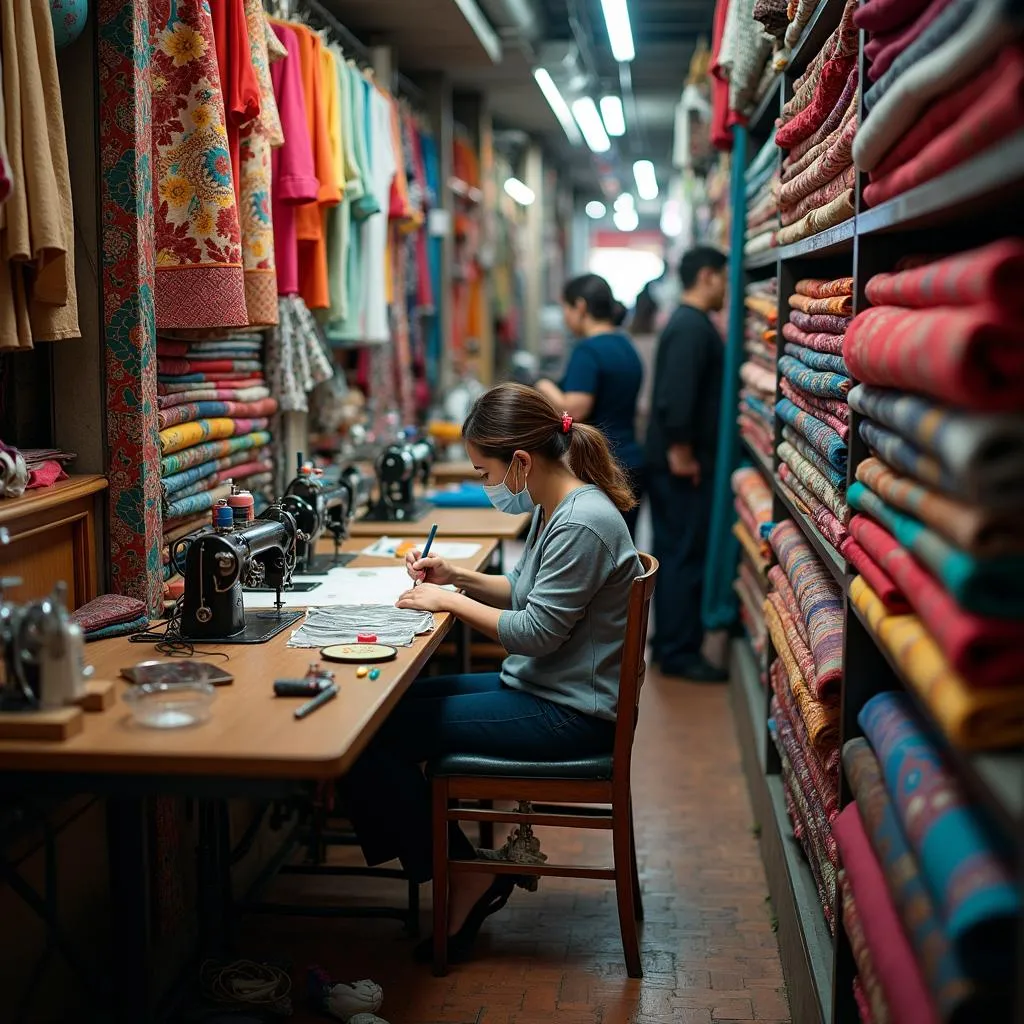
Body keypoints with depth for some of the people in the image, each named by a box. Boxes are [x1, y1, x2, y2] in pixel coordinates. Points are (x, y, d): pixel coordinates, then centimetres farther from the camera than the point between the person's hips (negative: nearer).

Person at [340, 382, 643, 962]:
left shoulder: (583, 524, -23)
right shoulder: (555, 507, 7)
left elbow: (535, 632, -22)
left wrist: (450, 602, -11)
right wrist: (456, 576, 7)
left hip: (568, 714, -11)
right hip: (538, 688, 11)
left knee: (372, 740, -13)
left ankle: (466, 875, 3)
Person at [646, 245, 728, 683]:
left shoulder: (687, 322, 17)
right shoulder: (693, 327, -17)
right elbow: (676, 397, -26)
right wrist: (681, 452, -22)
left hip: (679, 461, 10)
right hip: (682, 464, -10)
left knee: (675, 553, 15)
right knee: (685, 556, -5)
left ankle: (669, 642, 23)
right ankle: (679, 652, 2)